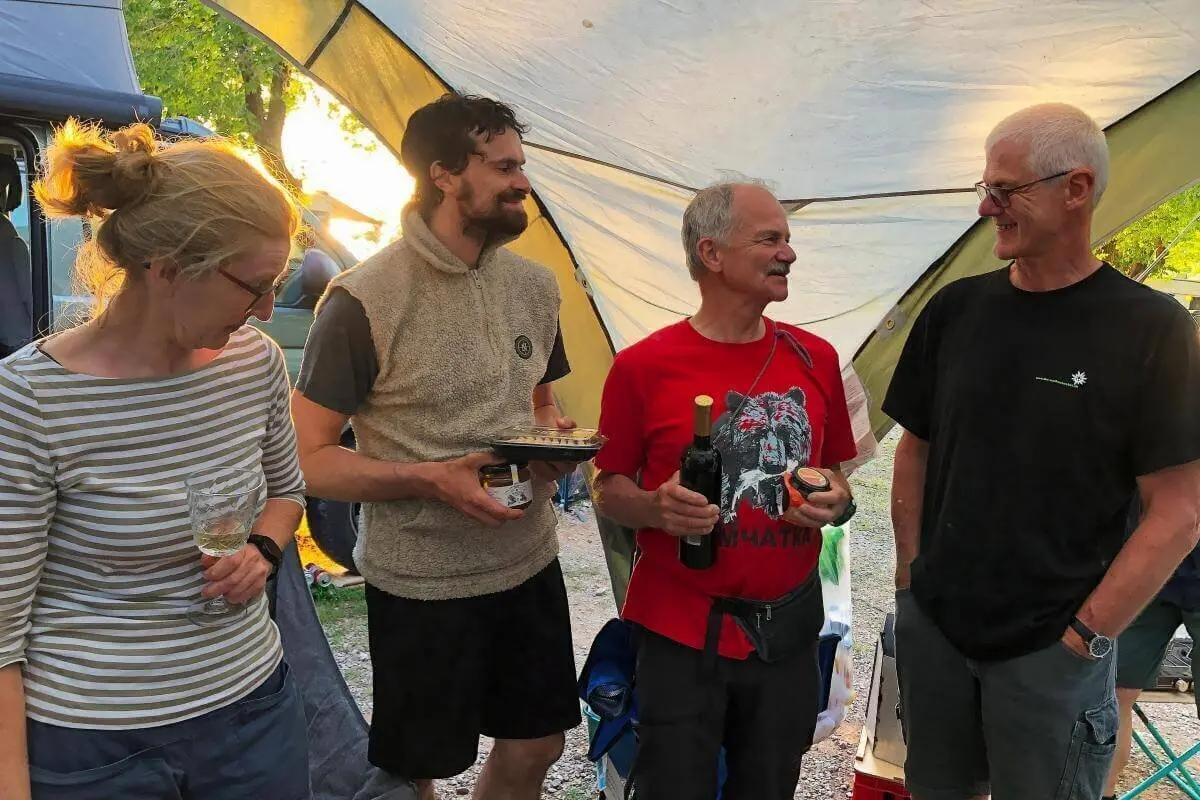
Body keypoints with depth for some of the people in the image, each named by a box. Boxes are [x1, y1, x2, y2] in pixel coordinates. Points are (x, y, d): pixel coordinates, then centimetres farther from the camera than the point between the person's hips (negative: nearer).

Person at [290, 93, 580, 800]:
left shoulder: (535, 284, 4)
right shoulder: (364, 300, -17)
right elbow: (310, 459, -14)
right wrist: (431, 480, -25)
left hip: (530, 563, 6)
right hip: (422, 584, -5)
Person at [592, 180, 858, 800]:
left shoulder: (815, 358, 3)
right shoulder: (643, 367, -9)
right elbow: (609, 491, -1)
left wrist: (837, 502, -8)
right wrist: (657, 508, -22)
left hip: (790, 631, 4)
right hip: (681, 633, -3)